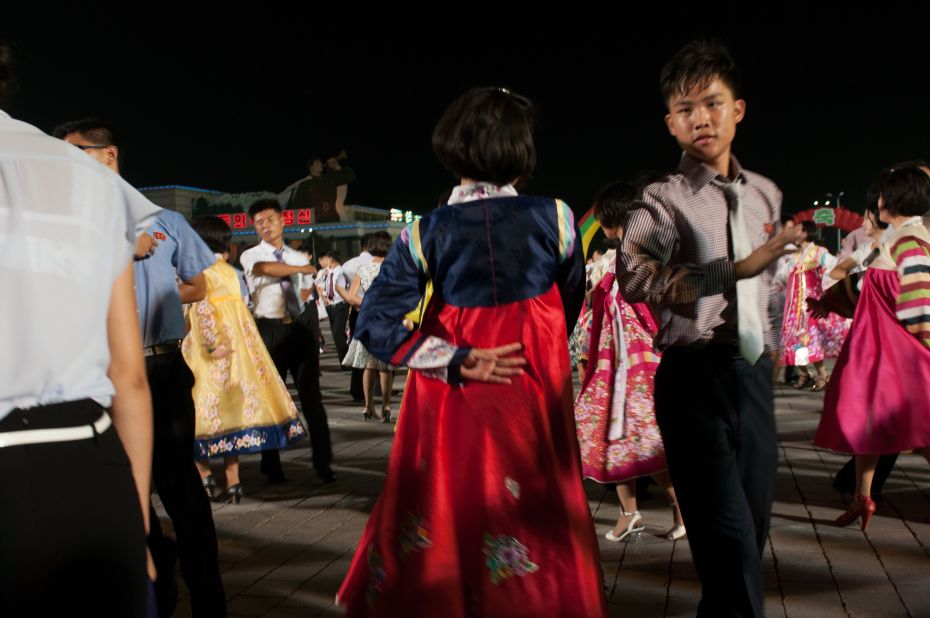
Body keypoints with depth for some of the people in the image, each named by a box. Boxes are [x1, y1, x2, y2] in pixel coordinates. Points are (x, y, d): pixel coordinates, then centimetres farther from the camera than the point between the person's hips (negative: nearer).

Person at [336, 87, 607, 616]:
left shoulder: (425, 233, -7)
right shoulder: (555, 218, -6)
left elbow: (375, 325, -12)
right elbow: (570, 307, 8)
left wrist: (457, 362, -10)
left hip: (452, 403, 1)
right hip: (536, 398, 0)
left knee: (444, 520, 16)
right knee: (540, 530, 14)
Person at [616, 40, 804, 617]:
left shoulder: (766, 194, 13)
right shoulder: (664, 199, -6)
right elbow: (634, 278, -25)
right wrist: (736, 270, -29)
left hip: (754, 374, 6)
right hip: (695, 374, -6)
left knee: (754, 528, 14)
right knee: (729, 538, -7)